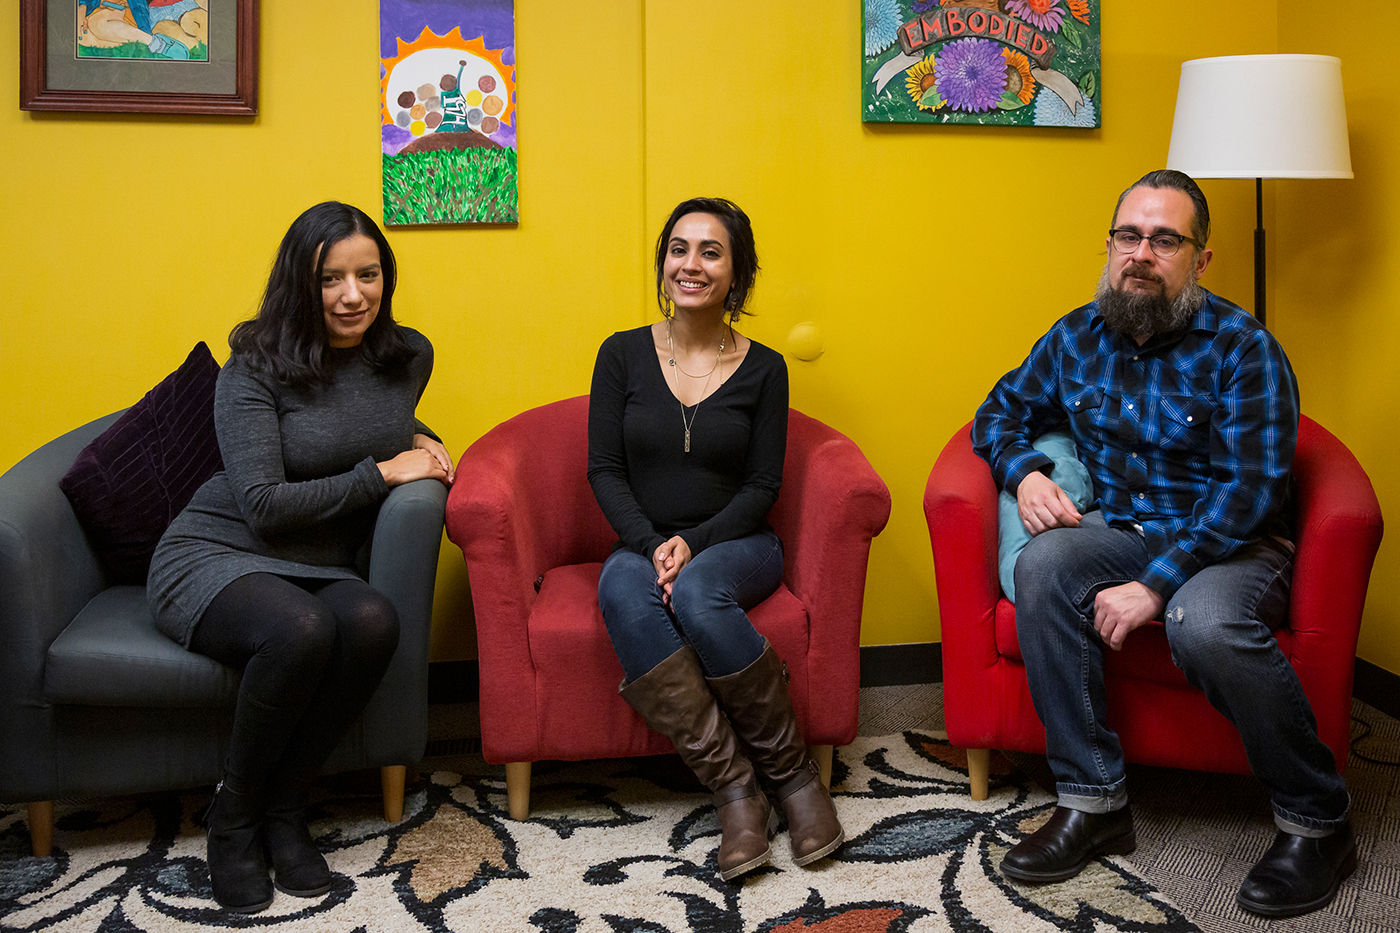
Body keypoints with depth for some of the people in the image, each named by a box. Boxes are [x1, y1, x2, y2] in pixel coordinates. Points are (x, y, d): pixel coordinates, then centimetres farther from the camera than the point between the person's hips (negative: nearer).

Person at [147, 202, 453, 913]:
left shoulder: (409, 356, 6)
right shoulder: (256, 367, -10)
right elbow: (264, 505, -16)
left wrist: (418, 440, 6)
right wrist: (382, 471, -13)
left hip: (321, 569, 4)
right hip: (215, 556, -4)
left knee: (373, 619, -32)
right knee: (301, 629, -37)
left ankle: (284, 808, -12)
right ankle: (233, 816, -11)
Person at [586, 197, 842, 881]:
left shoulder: (762, 369, 4)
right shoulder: (623, 355, 5)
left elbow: (762, 486, 1)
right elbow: (604, 470, 0)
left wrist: (694, 543, -15)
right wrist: (653, 545, -16)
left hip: (734, 544, -1)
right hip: (643, 544, 1)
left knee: (699, 596, -36)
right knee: (622, 592, -35)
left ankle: (790, 766, -19)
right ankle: (734, 787, -32)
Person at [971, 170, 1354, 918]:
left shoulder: (1243, 348, -12)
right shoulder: (1077, 337, 5)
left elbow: (1251, 487, -19)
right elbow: (1003, 409, 18)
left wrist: (1154, 586, -26)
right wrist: (1025, 473, -6)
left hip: (1235, 546, -5)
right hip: (1121, 532, 5)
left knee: (1204, 623, -38)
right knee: (1043, 566, -28)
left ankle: (1317, 823, -13)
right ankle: (1093, 802, -20)